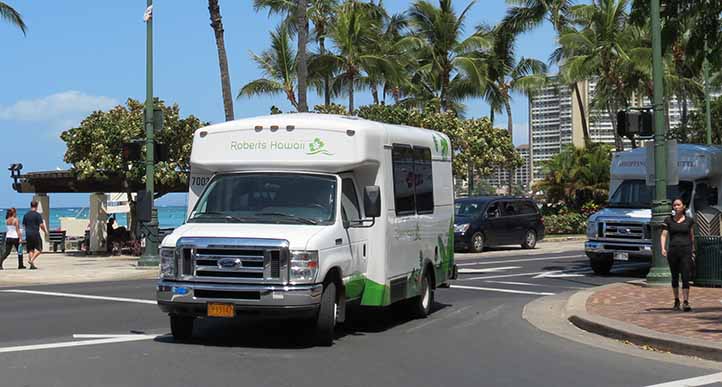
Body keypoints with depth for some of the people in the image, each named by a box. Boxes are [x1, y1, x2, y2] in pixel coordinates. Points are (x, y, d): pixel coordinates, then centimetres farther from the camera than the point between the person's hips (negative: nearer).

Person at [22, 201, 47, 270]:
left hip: (28, 234, 6)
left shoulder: (26, 215, 9)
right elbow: (41, 225, -11)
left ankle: (32, 265, 5)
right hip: (35, 234, -5)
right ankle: (32, 260, -15)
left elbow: (24, 225, 14)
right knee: (39, 249, 3)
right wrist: (45, 231, 5)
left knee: (31, 250, 9)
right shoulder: (38, 215, -8)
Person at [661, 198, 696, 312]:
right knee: (675, 277, 10)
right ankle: (676, 301, 23)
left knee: (686, 277, -11)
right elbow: (664, 235, 0)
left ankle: (686, 303, -14)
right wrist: (663, 248, -15)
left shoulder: (689, 221, 5)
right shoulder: (668, 220, 5)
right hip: (673, 251, 1)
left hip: (686, 251, -1)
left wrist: (693, 251, 17)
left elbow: (692, 236, 14)